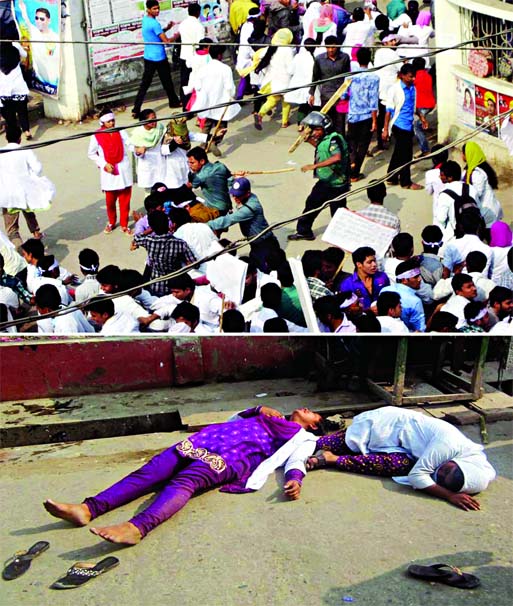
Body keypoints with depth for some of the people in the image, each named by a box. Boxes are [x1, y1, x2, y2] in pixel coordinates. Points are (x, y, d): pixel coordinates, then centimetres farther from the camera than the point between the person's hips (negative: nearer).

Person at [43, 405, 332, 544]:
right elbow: (235, 418, 42)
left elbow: (296, 461, 3)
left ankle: (137, 527, -61)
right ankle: (88, 509, -34)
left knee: (184, 482, -35)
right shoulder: (272, 417, 43)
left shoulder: (303, 438, 23)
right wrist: (259, 409, 26)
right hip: (207, 441, 6)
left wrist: (295, 478, -19)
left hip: (234, 456, -6)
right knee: (151, 471, -18)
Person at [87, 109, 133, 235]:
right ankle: (111, 222, 35)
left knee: (125, 199, 6)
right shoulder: (97, 136, -7)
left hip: (124, 170, 1)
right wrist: (104, 164, -9)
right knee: (110, 200, 12)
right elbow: (91, 154, 1)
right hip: (109, 172, -1)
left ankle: (124, 225, 20)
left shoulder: (121, 132, -3)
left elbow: (130, 144, -13)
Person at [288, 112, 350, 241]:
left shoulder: (334, 139, -23)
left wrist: (315, 165, -42)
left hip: (337, 185, -9)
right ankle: (304, 231, 35)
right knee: (311, 204, 19)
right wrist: (309, 140, 14)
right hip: (324, 182, 9)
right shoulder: (323, 139, 4)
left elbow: (337, 157, -42)